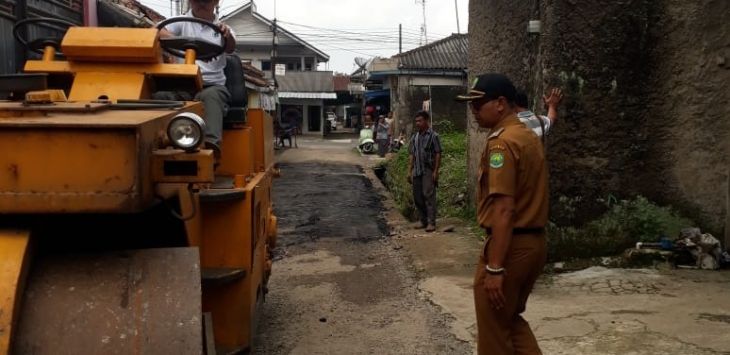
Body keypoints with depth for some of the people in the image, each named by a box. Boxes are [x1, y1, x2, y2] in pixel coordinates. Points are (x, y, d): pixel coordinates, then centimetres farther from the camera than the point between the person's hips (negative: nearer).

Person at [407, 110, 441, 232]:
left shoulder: (433, 136, -4)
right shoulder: (414, 137, 13)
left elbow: (438, 154, -6)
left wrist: (436, 171, -12)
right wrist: (409, 171, 10)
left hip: (428, 171, -6)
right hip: (416, 171, 6)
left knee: (429, 196, -9)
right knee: (417, 197, 8)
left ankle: (431, 222, -7)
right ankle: (423, 221, 20)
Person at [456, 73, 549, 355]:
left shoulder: (501, 143, -18)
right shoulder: (529, 137, 11)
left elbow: (504, 210, -23)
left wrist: (494, 268, -22)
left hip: (511, 246, -9)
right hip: (534, 242, 9)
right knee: (511, 320, 23)